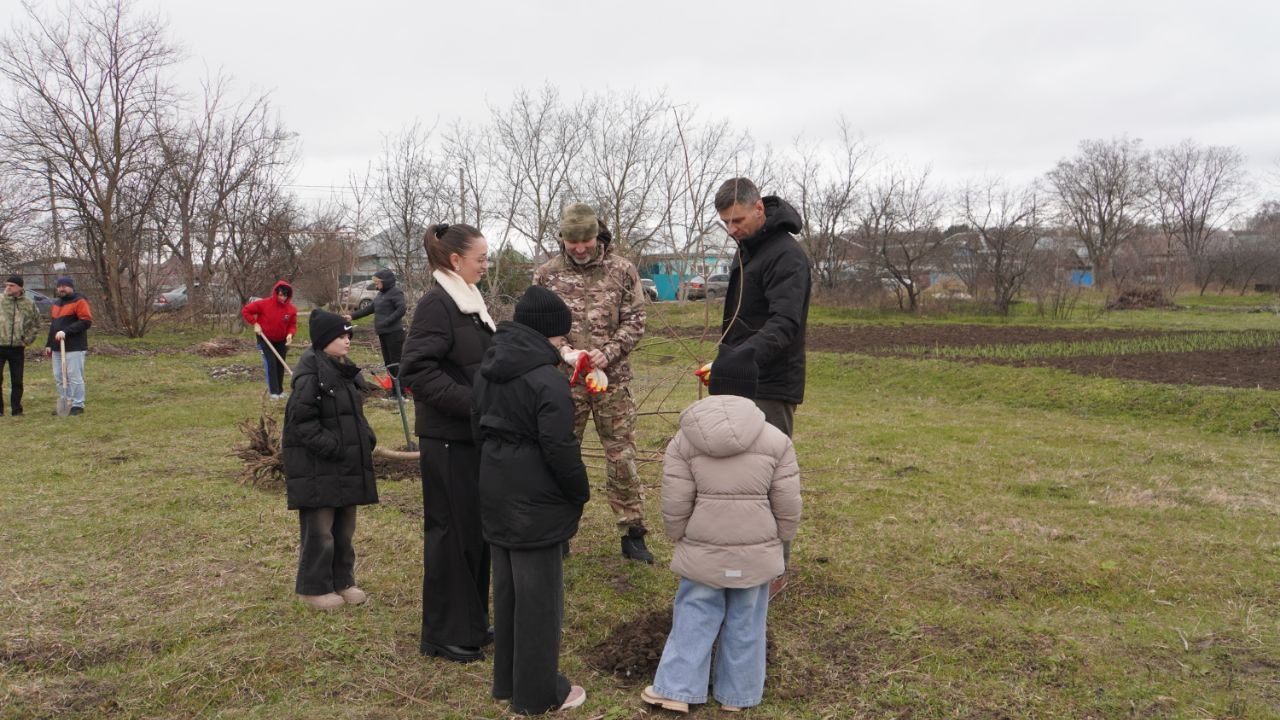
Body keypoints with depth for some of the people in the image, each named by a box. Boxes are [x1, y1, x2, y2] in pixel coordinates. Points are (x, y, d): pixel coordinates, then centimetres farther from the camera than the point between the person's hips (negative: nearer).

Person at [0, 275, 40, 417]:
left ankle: (16, 409, 16)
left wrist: (26, 340, 4)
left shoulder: (29, 304, 2)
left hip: (17, 348, 1)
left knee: (17, 381, 7)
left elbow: (36, 325, 13)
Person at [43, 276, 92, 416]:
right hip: (57, 348, 8)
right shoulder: (55, 304, 21)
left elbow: (86, 321, -16)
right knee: (59, 377, 9)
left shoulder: (79, 302, -6)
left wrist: (66, 332, -22)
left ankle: (78, 405, -3)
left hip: (74, 348, -8)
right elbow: (53, 325, 26)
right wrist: (49, 344, 19)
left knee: (74, 377, -8)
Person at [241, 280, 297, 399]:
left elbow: (292, 325, -4)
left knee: (280, 364, 8)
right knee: (270, 362, -13)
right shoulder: (263, 304, -20)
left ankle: (280, 390, 20)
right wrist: (255, 324, -18)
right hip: (265, 339, -3)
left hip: (281, 341, 3)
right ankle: (273, 391, -10)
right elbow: (245, 310, -12)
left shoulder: (291, 309, -13)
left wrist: (290, 334, -25)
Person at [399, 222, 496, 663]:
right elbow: (417, 372, -23)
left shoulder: (470, 303, 12)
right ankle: (445, 634, 16)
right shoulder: (436, 305, -15)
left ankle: (471, 621, 30)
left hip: (475, 435, 9)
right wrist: (474, 403, -24)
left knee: (478, 528, 15)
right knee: (452, 532, 1)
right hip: (447, 439, -9)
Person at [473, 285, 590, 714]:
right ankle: (538, 693, 15)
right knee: (539, 598, 4)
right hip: (535, 504, -8)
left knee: (506, 591, 18)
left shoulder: (488, 370, 7)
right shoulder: (548, 381, -20)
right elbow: (560, 449, -21)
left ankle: (507, 681, 30)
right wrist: (581, 493, -6)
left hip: (497, 498, 8)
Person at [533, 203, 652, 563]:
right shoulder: (546, 274, 2)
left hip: (613, 379, 0)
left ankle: (632, 534, 16)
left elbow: (635, 321, 0)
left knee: (622, 458, 4)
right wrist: (562, 351, -14)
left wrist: (608, 352, -15)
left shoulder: (622, 270, 0)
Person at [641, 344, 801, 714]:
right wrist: (777, 544, 12)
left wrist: (680, 540, 12)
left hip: (703, 551, 0)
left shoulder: (685, 439, -7)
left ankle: (676, 689, 18)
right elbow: (788, 508, -4)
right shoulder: (775, 439, -7)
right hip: (756, 553, 0)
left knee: (694, 618, 13)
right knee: (745, 625, 13)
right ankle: (737, 694, 26)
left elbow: (675, 507, -6)